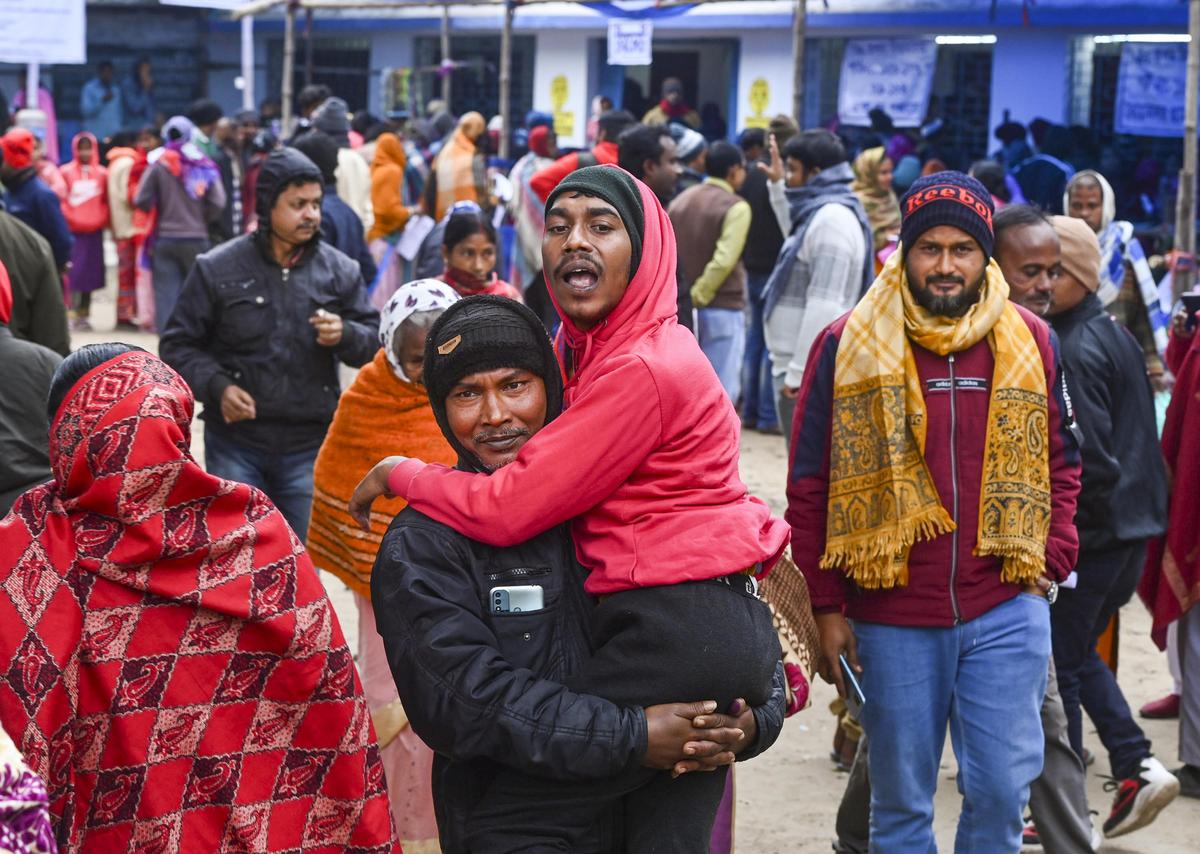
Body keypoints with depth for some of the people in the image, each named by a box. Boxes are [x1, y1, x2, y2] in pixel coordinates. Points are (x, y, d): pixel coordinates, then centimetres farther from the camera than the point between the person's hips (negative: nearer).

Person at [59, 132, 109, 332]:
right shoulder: (66, 172, 0)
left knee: (91, 273, 5)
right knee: (73, 272, -9)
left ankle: (84, 314, 12)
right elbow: (60, 201, 1)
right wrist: (69, 219, -7)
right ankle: (72, 314, -7)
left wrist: (101, 221, 0)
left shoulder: (102, 174, 6)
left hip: (94, 231, 2)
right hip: (71, 230, -2)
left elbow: (107, 202, 10)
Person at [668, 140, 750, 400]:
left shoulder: (680, 200, 8)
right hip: (723, 309, -6)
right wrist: (698, 295, -11)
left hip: (683, 310, 6)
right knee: (721, 391, -1)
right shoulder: (736, 207, -12)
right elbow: (723, 260, -21)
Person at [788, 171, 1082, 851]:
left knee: (1003, 788, 2)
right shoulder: (848, 346, -4)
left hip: (1007, 611, 1)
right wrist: (827, 607, -2)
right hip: (892, 621, -1)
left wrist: (1053, 560, 2)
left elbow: (1061, 461, 14)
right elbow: (810, 485, 0)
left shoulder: (1032, 342, 3)